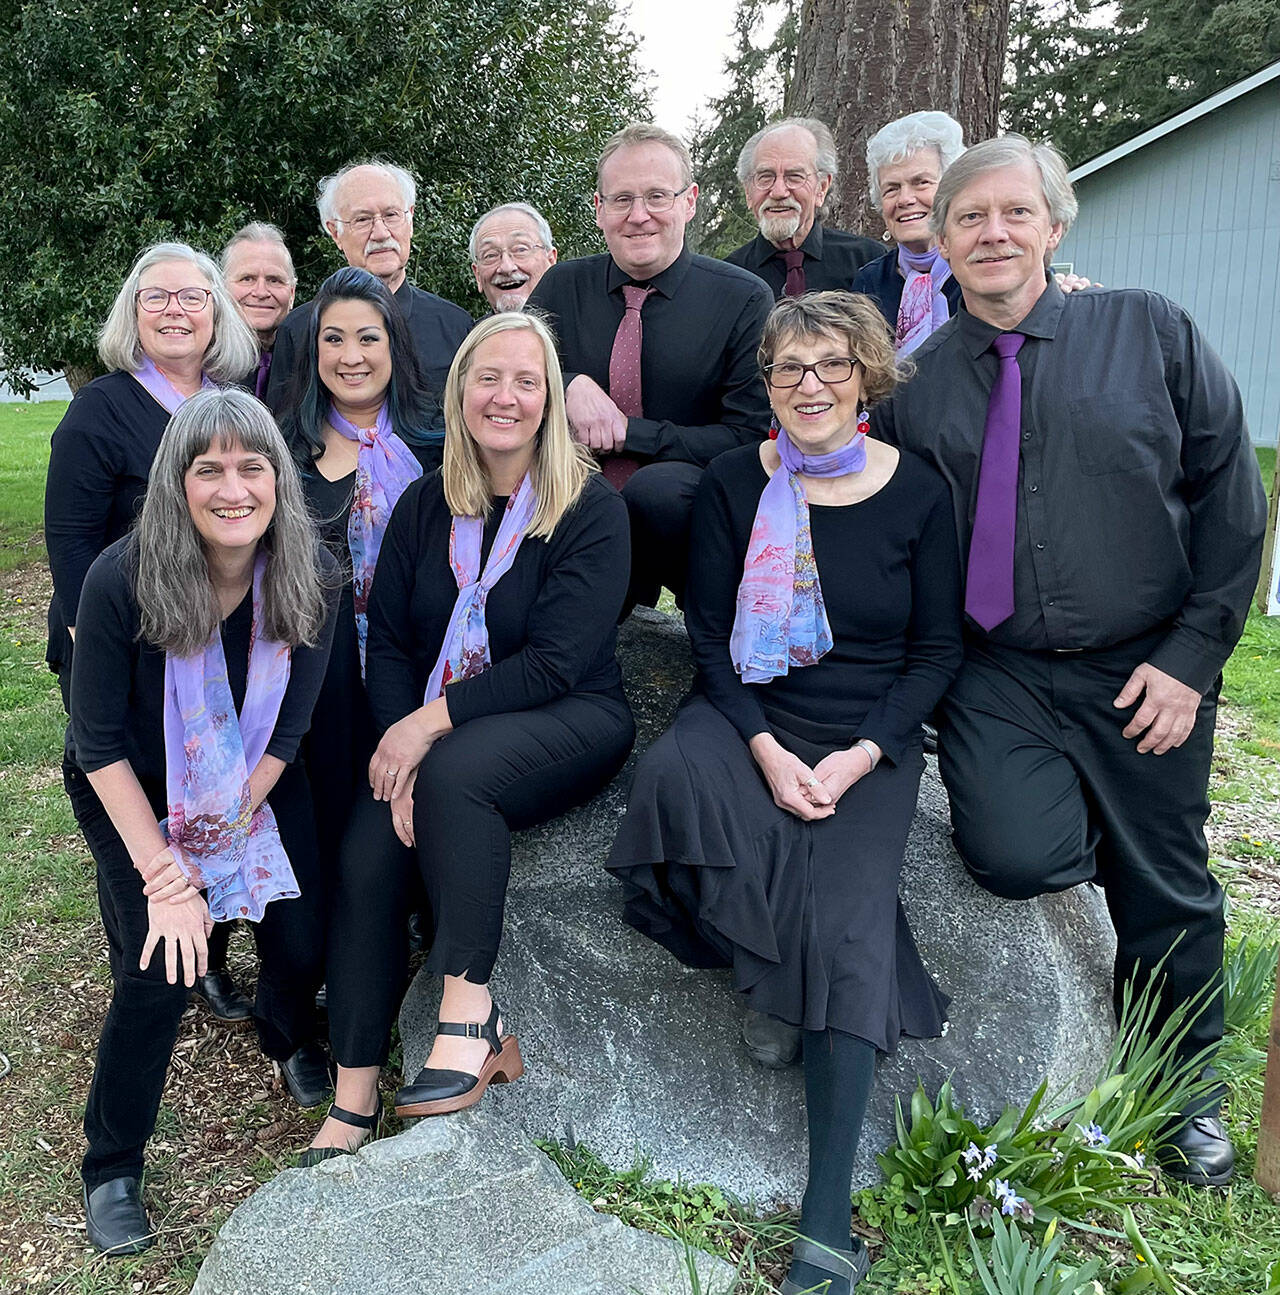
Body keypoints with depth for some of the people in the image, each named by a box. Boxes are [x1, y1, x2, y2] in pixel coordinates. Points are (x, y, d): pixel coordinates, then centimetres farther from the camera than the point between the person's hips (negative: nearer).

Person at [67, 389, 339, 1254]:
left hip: (256, 786, 3)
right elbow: (100, 744, -18)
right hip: (135, 794, -2)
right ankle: (111, 1168, 12)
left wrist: (211, 849, -16)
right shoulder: (122, 580, -26)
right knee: (161, 970, -14)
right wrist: (163, 877, -20)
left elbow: (285, 730, -11)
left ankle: (289, 1039, 32)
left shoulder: (305, 581, -19)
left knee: (303, 942, -6)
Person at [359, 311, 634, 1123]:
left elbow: (553, 664, -14)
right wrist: (400, 742, -11)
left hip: (570, 722, -4)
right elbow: (388, 644, 6)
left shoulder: (591, 508, -6)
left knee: (456, 771, -35)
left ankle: (470, 1015, -24)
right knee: (368, 856, -23)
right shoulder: (425, 506, 10)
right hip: (428, 734, 4)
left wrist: (433, 724, -20)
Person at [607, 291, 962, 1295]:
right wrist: (764, 749, -14)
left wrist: (859, 757, -12)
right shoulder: (735, 484, 3)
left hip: (873, 739, -1)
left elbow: (938, 649, 3)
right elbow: (708, 635, 2)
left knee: (845, 911, -23)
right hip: (749, 714, 1)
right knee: (673, 774, -34)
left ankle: (828, 1215, -16)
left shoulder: (918, 492, 1)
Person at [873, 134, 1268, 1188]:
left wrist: (1194, 653, -6)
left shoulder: (1149, 330, 0)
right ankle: (1077, 819, 17)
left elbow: (1233, 495, 0)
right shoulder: (915, 381, 2)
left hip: (1145, 670, 0)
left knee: (1166, 887, 11)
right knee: (1015, 857, -23)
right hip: (997, 675, 0)